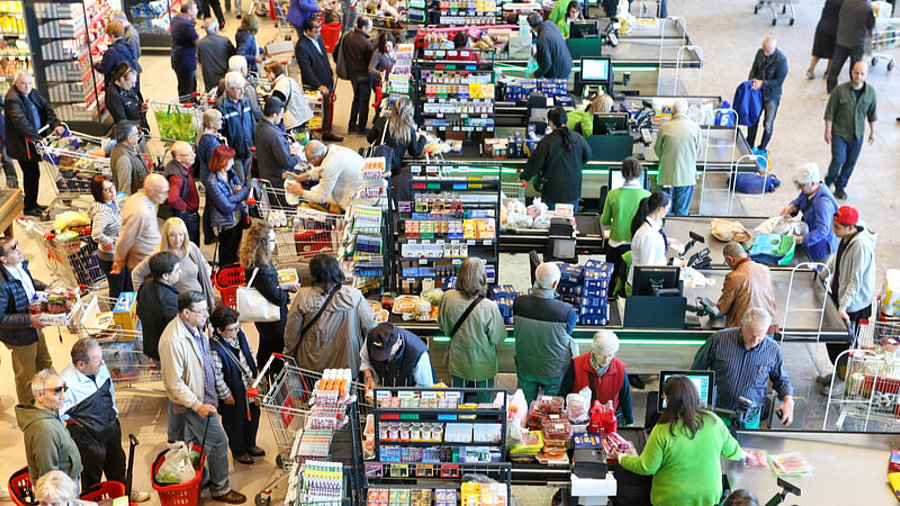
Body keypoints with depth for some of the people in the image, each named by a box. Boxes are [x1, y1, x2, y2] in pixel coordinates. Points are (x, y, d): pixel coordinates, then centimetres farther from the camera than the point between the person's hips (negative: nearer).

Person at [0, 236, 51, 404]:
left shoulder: (21, 265, -8)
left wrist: (45, 288, 1)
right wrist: (28, 320, -34)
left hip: (35, 329, 9)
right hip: (20, 337, -9)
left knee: (45, 364, 28)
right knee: (26, 379, 13)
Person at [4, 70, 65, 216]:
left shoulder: (32, 93, 6)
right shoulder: (13, 99, -21)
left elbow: (46, 107, 9)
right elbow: (20, 122, -32)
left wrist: (56, 124, -5)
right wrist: (37, 138, -36)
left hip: (34, 139, 8)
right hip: (23, 145, -8)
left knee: (33, 173, 16)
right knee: (32, 174, -3)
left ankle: (32, 203, 30)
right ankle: (29, 207, 10)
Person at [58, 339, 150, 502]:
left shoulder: (101, 367, -12)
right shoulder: (67, 384, -33)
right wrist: (75, 422, -16)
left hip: (111, 427, 7)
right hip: (88, 438, -7)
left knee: (117, 463, 29)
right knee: (92, 476, 17)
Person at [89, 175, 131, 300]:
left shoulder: (112, 203, 0)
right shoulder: (102, 213, -29)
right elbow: (96, 235, -42)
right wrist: (109, 241, -26)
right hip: (111, 258, -9)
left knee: (129, 289, 23)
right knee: (118, 291, 10)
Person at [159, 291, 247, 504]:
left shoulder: (194, 327, -2)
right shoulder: (173, 341, -31)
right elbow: (174, 383, -26)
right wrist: (198, 406, -26)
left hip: (202, 396, 8)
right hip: (192, 402, -8)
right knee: (217, 442, -1)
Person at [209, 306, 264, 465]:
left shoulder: (239, 333, -8)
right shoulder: (214, 348, -30)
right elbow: (217, 376, -23)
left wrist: (255, 373, 11)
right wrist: (226, 395, -16)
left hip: (250, 385, 7)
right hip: (233, 392, -7)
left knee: (253, 415, 24)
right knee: (235, 422, 15)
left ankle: (250, 444, 49)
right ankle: (238, 451, 41)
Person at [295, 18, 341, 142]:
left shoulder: (318, 37, 3)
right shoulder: (301, 47, -24)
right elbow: (307, 70, -25)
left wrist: (331, 74, 17)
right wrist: (319, 86, -29)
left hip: (327, 82, 8)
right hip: (315, 87, -8)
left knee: (328, 108, 19)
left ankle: (327, 132, 34)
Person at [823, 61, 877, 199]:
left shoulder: (870, 92, -5)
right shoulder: (840, 90, -15)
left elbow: (872, 114, 9)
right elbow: (830, 112, -8)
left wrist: (872, 131, 14)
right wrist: (828, 131, -8)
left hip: (857, 135, 3)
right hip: (839, 133, -3)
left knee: (850, 163, 10)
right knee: (838, 160, -11)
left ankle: (840, 186, 30)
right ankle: (829, 181, 16)